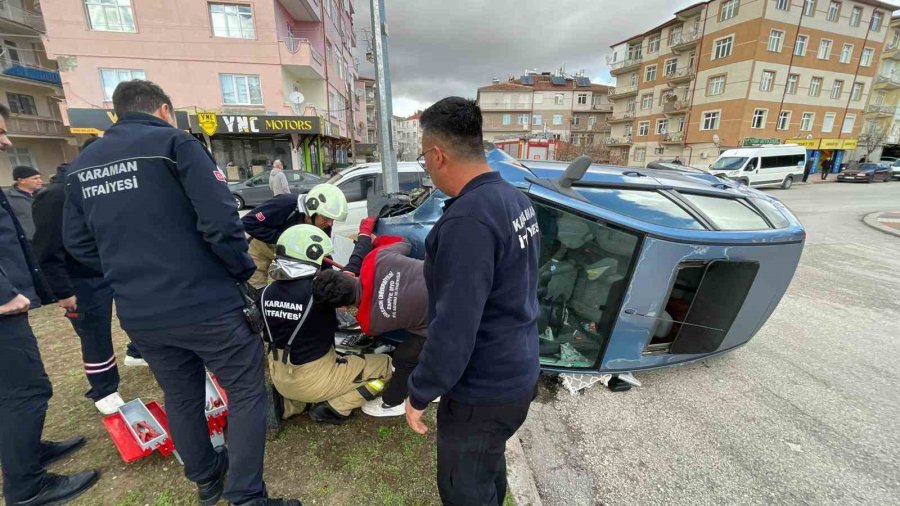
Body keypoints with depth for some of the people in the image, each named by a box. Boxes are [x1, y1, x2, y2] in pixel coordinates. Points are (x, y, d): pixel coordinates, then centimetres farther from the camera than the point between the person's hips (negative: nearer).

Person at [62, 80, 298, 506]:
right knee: (245, 393, 8)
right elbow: (221, 224, -19)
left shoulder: (80, 166, 12)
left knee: (180, 398, 22)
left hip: (138, 314, 7)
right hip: (207, 305, -6)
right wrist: (244, 270, -5)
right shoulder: (175, 144, -8)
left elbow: (78, 244, 15)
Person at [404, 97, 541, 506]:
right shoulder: (514, 198, 1)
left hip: (483, 390, -9)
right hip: (517, 371, 9)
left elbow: (454, 326, -29)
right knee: (488, 467, 31)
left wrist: (419, 393, -15)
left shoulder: (468, 219, -30)